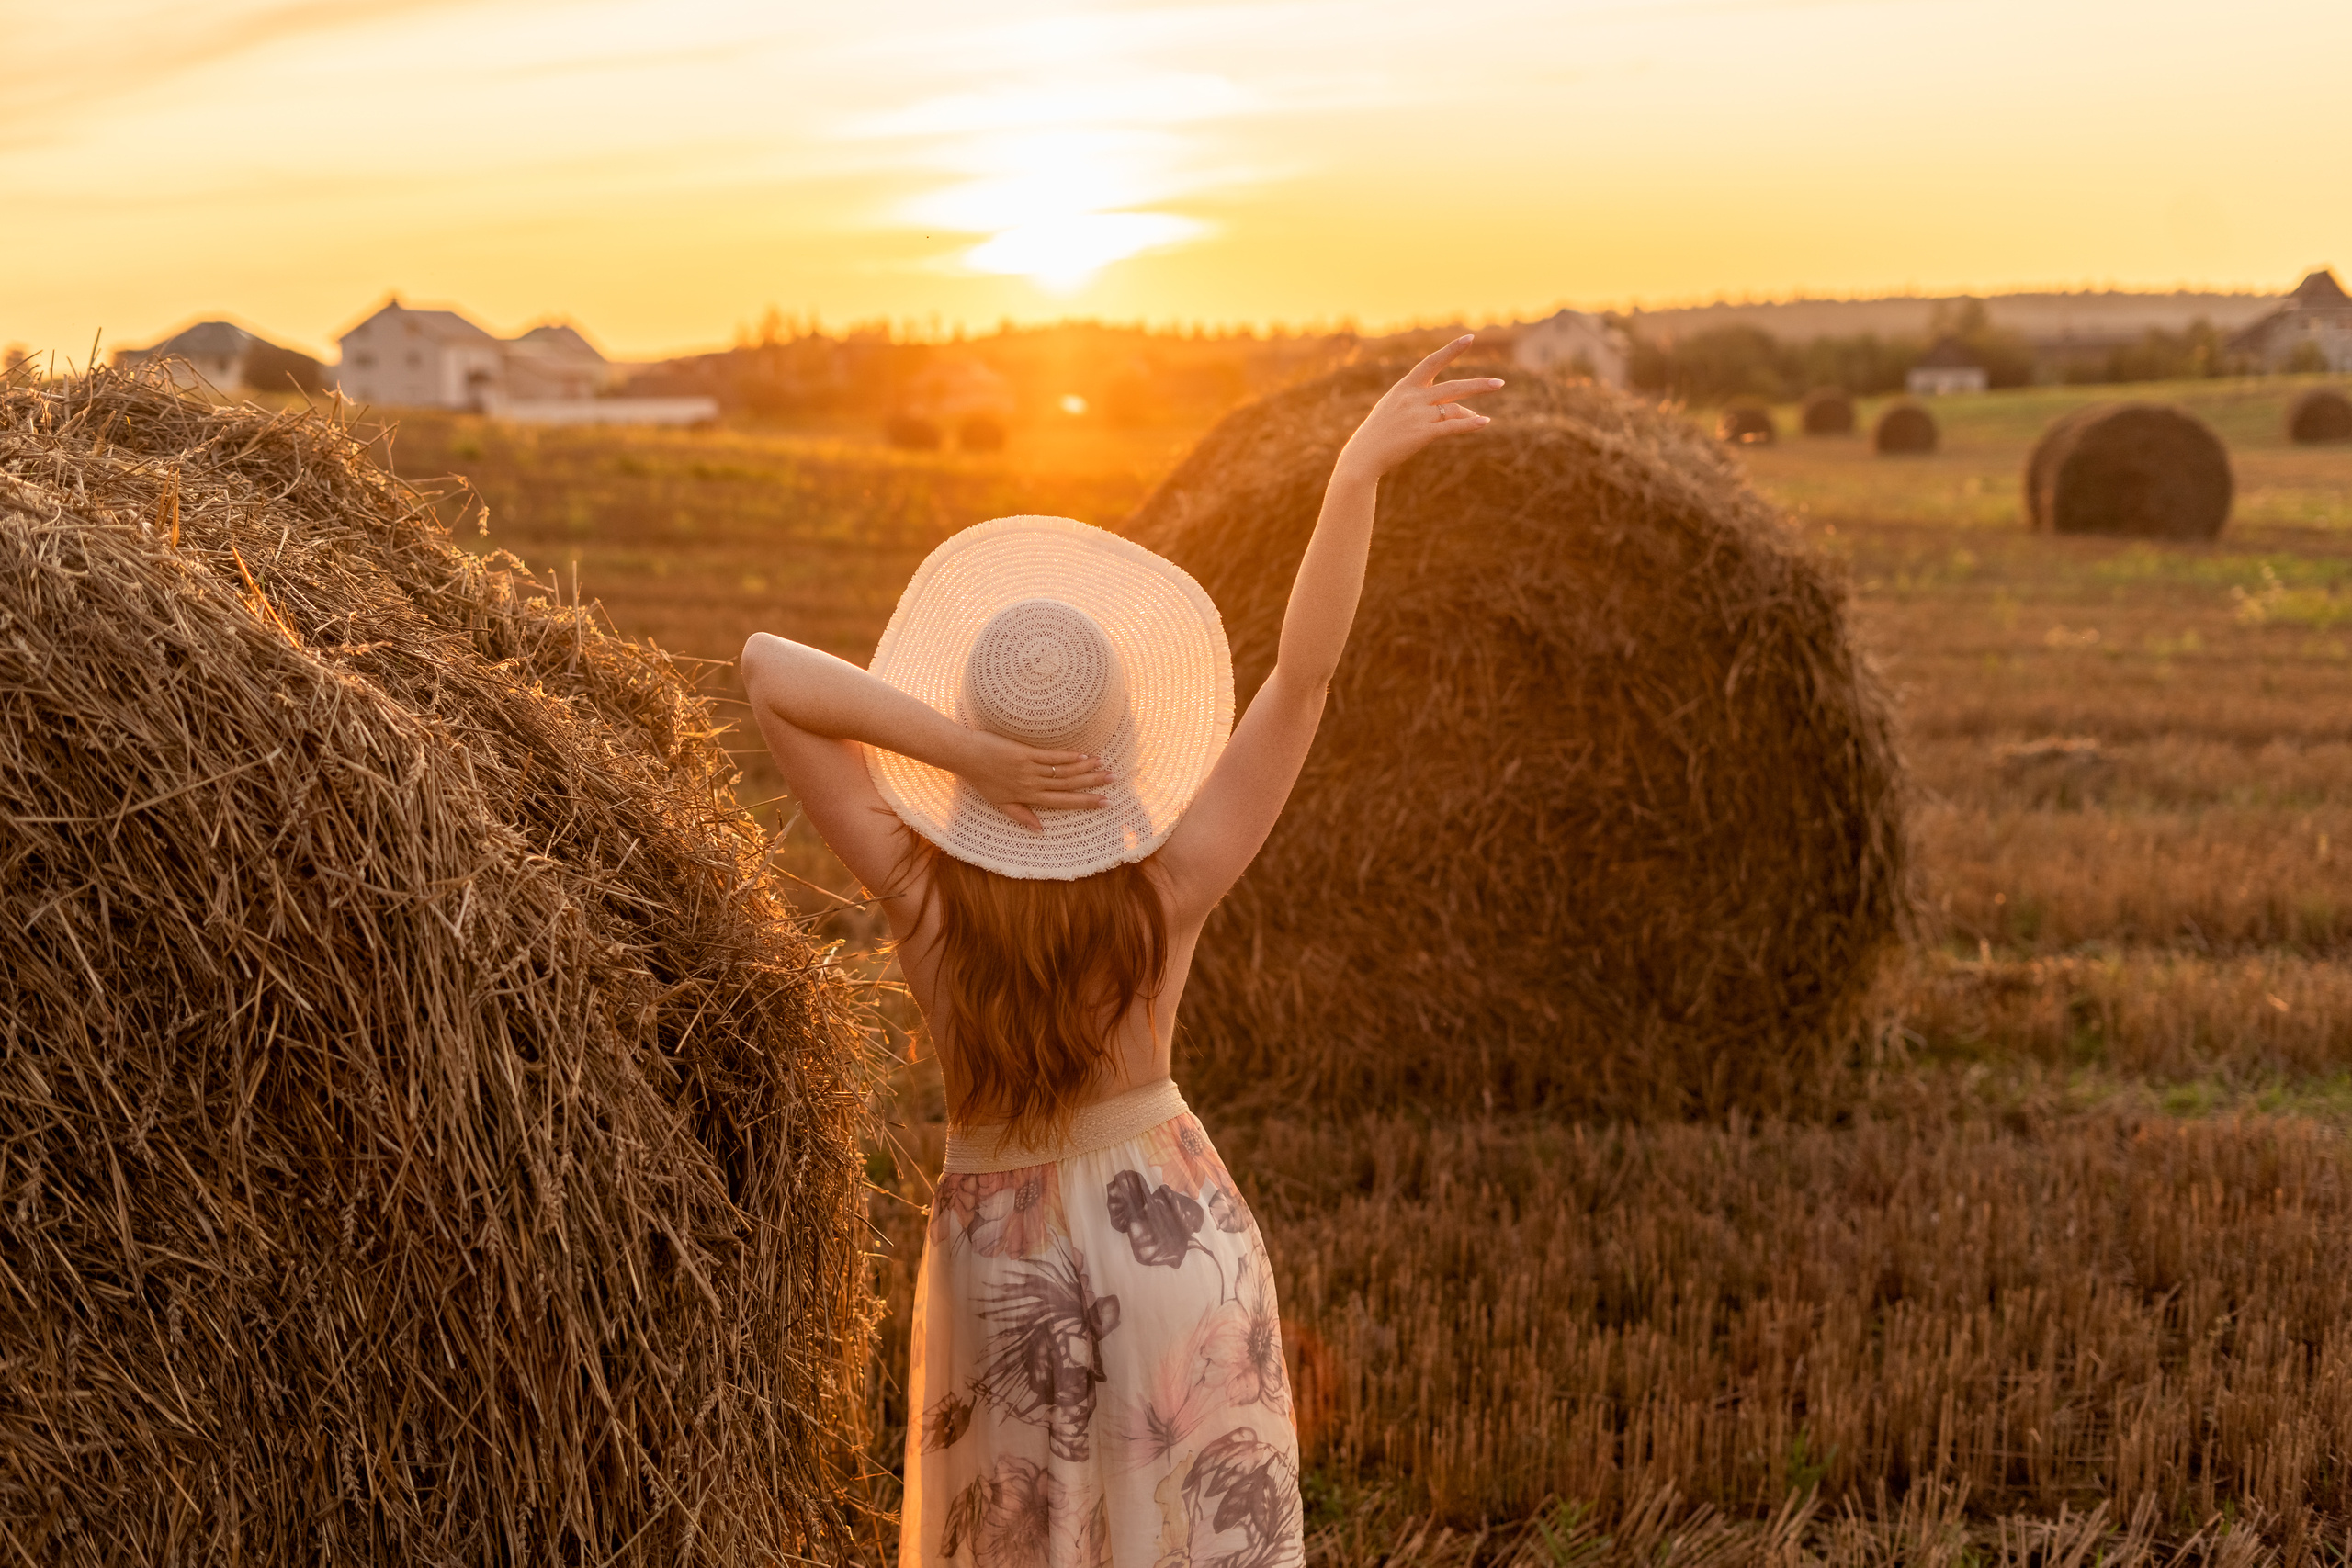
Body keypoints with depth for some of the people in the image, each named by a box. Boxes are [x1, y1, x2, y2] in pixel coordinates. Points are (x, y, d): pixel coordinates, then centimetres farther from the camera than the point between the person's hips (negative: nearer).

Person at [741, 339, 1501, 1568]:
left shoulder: (919, 893, -19)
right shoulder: (1168, 893, -20)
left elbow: (768, 667, -22)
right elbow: (1303, 676, -21)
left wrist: (956, 748, -31)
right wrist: (1356, 474, -26)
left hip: (1000, 1256, 1)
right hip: (1175, 1228, 0)